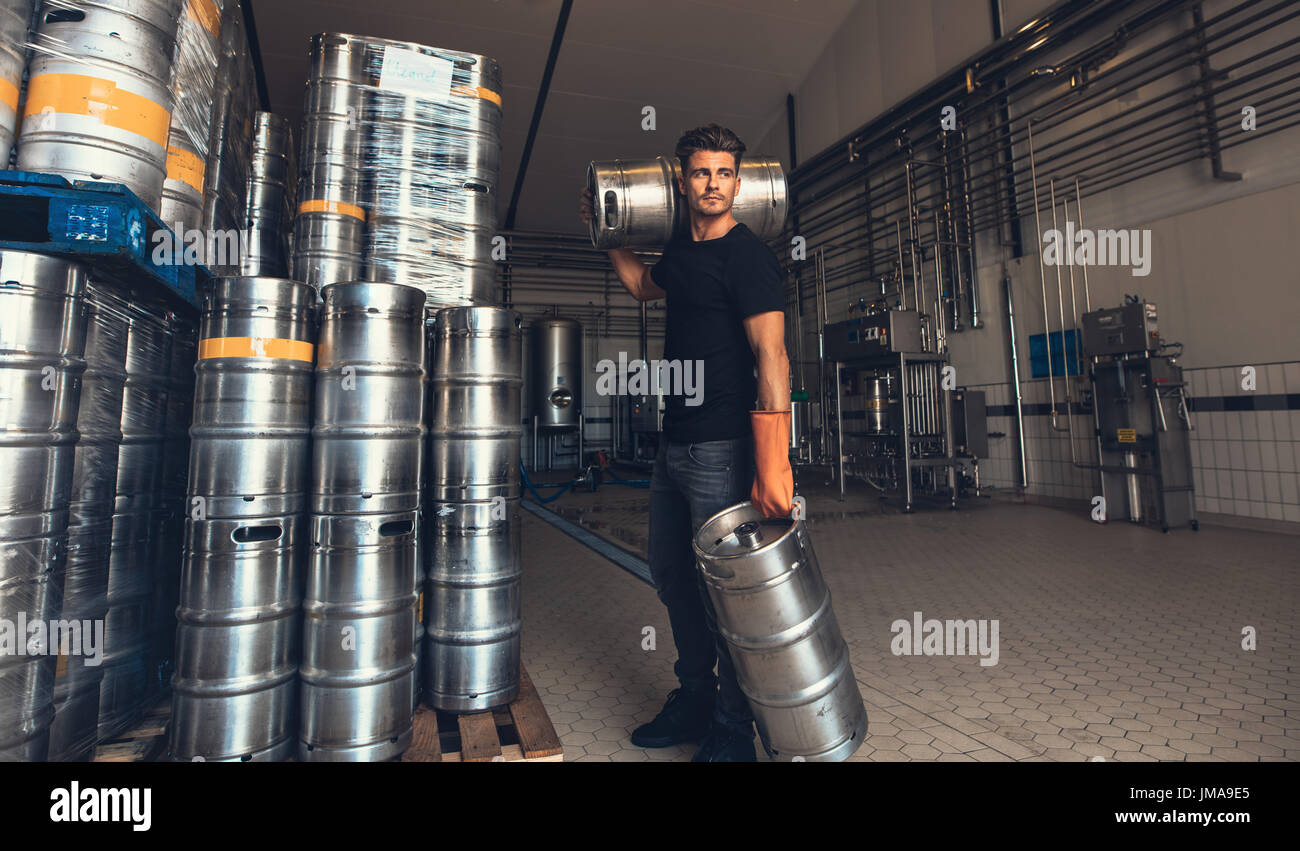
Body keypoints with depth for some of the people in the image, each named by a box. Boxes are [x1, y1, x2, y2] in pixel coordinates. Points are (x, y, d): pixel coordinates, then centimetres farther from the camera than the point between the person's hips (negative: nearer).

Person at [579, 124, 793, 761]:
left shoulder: (749, 255, -9)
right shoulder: (681, 250, 15)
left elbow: (771, 357, -20)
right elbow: (643, 286, 38)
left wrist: (772, 465, -28)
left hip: (721, 450, -8)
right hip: (673, 445, 9)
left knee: (723, 587, -1)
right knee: (672, 577, 16)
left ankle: (731, 733, 20)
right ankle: (694, 701, 35)